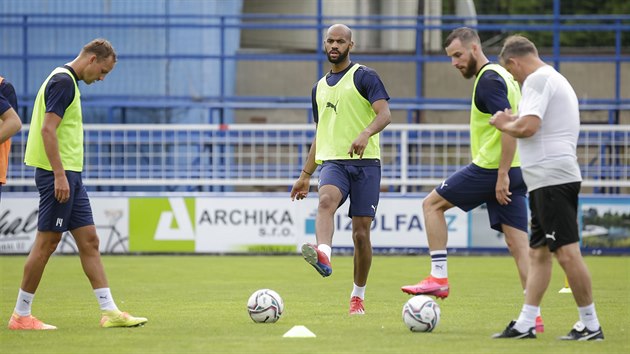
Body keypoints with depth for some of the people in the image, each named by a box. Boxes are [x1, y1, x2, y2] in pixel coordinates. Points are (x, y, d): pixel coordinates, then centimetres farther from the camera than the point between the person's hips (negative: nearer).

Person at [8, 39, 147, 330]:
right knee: (46, 243, -5)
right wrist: (59, 176, -23)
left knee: (89, 241, 7)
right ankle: (21, 315, 2)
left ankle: (109, 311, 6)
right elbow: (48, 130, -21)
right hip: (59, 174, -10)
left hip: (69, 175, 10)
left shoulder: (67, 81, 18)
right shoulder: (63, 81, -13)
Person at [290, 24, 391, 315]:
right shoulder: (320, 87, 20)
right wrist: (305, 175, 24)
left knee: (361, 233, -2)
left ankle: (358, 297, 13)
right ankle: (323, 255, -56)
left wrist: (365, 133, -32)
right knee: (326, 200, -31)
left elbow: (385, 114, -12)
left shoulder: (364, 76, 1)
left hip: (365, 162, -3)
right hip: (332, 162, 4)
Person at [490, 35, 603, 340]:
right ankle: (525, 324, 12)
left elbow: (527, 127, -21)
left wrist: (503, 123, -3)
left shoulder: (537, 80, -10)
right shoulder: (556, 79, 23)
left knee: (566, 253, -10)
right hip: (549, 179, 11)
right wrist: (513, 121, 18)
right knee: (538, 253, 11)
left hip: (551, 176, -11)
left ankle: (591, 325, -8)